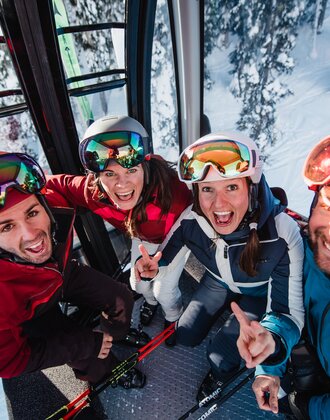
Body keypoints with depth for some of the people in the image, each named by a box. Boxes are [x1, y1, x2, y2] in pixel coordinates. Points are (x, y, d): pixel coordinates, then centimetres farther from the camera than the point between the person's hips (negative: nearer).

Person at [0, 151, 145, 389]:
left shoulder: (55, 203, -36)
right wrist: (88, 344, -21)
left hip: (62, 274, 4)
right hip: (31, 314, -3)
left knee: (122, 299, 7)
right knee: (92, 362, -5)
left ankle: (114, 336, 43)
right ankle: (101, 374, 35)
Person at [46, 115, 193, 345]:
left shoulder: (170, 189, -43)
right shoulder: (93, 190, -33)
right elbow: (58, 184, -15)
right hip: (143, 237, 4)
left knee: (164, 291, 5)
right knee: (139, 284, 17)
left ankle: (175, 318, 44)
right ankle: (151, 301, 57)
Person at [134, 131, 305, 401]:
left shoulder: (282, 234, -38)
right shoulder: (190, 219, -31)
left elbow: (288, 311, -30)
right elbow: (164, 265, -16)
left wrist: (271, 338, -53)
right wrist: (153, 269, -40)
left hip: (258, 294, -2)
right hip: (218, 282, 3)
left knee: (219, 355, -6)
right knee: (186, 336, 9)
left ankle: (223, 373, 35)